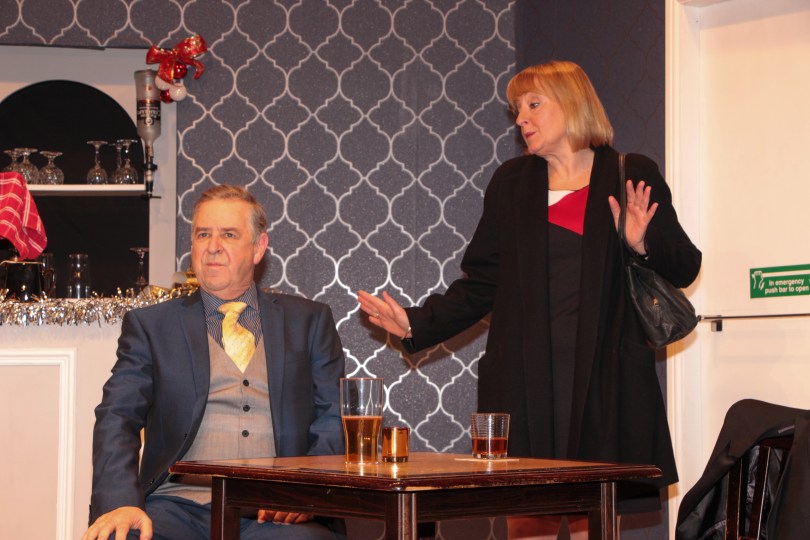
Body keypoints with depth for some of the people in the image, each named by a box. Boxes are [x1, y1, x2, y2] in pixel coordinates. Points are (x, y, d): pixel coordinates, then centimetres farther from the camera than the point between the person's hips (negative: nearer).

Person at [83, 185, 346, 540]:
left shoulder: (309, 322, 18)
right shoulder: (150, 325, 15)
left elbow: (336, 420, 12)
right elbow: (117, 417, 4)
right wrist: (120, 503, -16)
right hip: (179, 505, 0)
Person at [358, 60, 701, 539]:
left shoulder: (633, 177, 4)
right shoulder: (511, 182, 12)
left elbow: (684, 268, 6)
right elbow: (480, 285, 12)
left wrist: (643, 244, -13)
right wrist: (417, 325, 1)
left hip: (604, 379, -2)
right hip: (526, 382, 2)